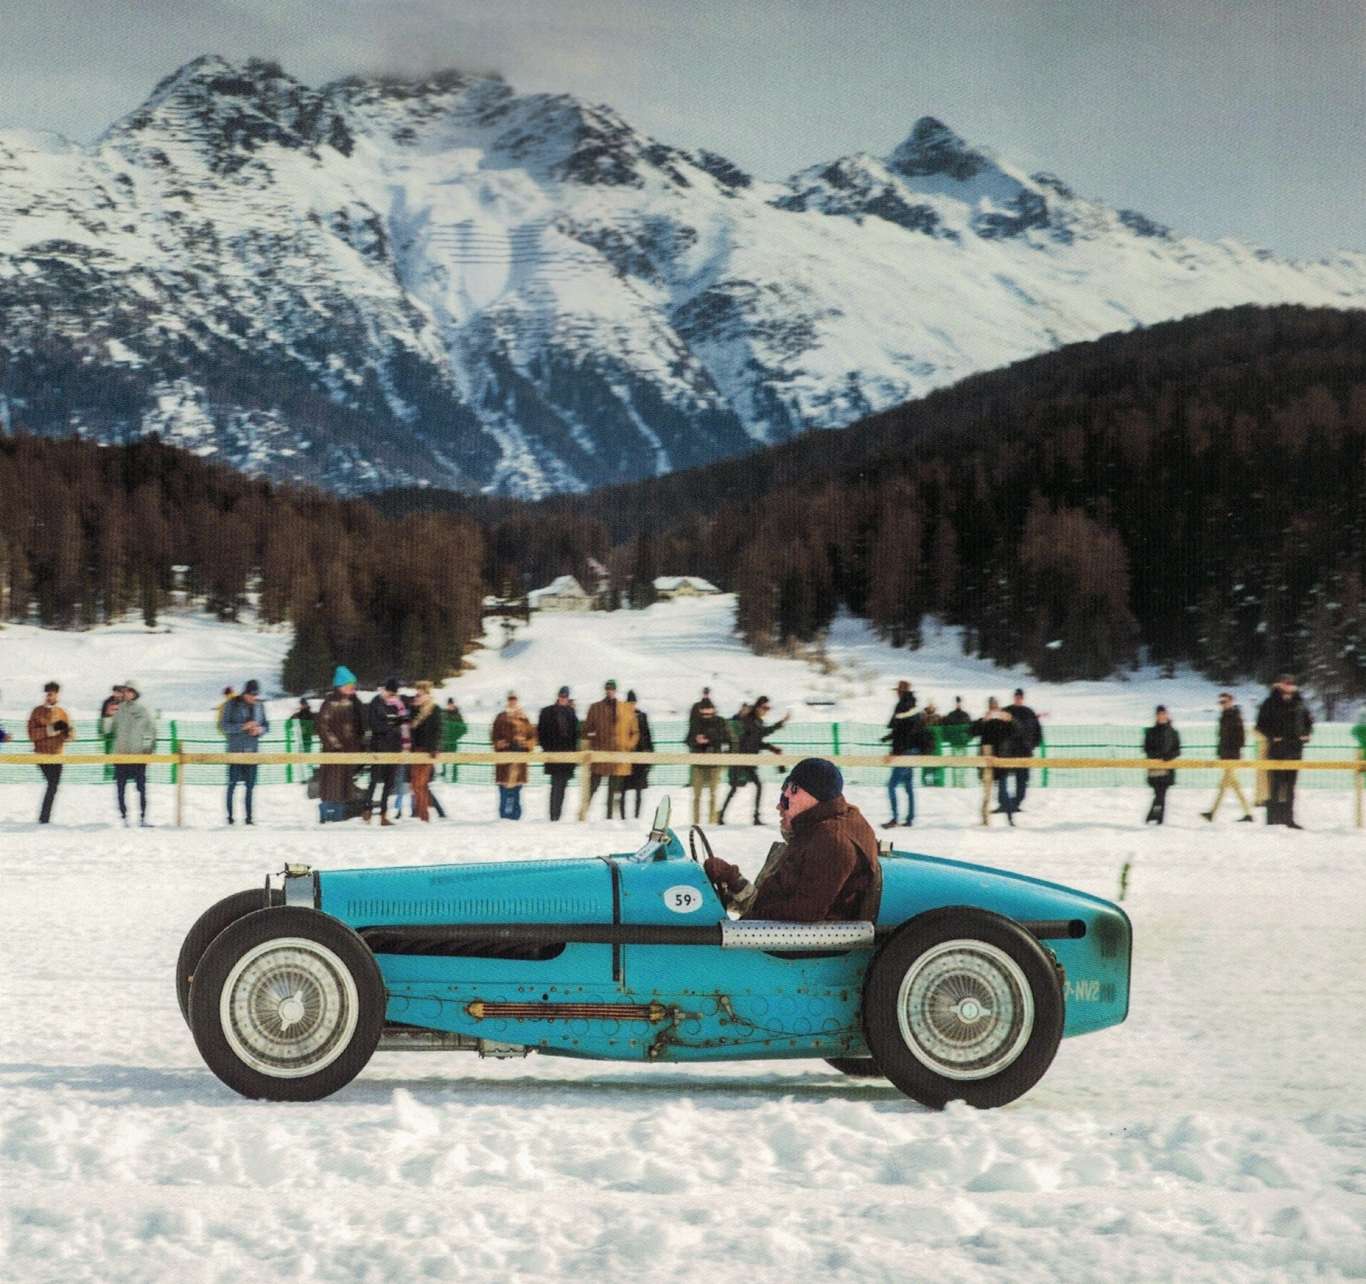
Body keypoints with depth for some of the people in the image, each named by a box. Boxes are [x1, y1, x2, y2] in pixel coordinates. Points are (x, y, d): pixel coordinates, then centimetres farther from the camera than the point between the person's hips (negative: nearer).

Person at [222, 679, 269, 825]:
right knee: (233, 783, -1)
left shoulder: (259, 706, 7)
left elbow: (267, 725, 14)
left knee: (250, 785, 3)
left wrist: (260, 729, -9)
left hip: (252, 750, 3)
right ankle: (230, 816, 5)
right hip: (235, 750, -3)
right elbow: (224, 726, -8)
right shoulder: (232, 704, -4)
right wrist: (243, 727, -20)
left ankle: (248, 817, 8)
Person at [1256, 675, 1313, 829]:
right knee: (1277, 783, -8)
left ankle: (1288, 818, 15)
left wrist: (1306, 734, 6)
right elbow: (1261, 724, -3)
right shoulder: (1270, 703, -3)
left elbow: (1309, 720, 21)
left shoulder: (1299, 703, 9)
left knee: (1290, 784, 10)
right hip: (1277, 748, -5)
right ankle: (1273, 818, -6)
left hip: (1295, 748, 5)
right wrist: (1272, 736, -14)